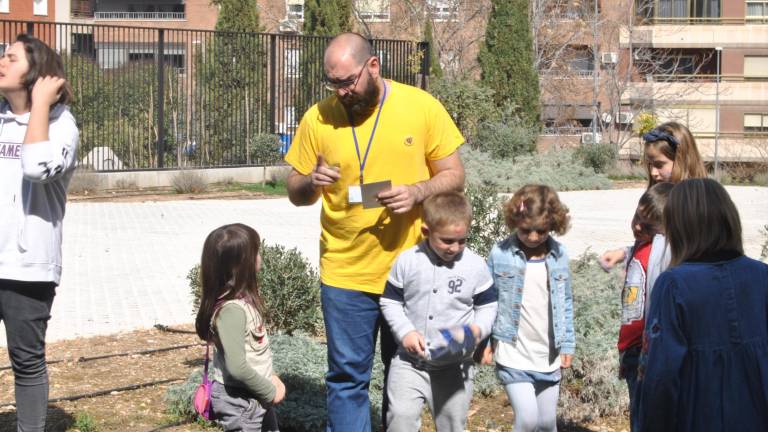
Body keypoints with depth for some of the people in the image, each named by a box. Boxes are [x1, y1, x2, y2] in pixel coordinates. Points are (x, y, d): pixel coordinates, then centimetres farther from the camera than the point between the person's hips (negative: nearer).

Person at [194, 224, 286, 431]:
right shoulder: (232, 309, -26)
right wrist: (270, 391, -19)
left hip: (255, 395, 10)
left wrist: (270, 377, 6)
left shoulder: (244, 297, 2)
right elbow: (237, 366, -30)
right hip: (239, 400, -10)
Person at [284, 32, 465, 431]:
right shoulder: (317, 118, -3)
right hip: (344, 274, 0)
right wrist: (313, 182, -18)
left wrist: (418, 192, -19)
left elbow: (454, 176, 1)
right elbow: (295, 192, 5)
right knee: (347, 377, 3)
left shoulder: (422, 106, -5)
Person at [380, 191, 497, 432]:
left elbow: (488, 306, 5)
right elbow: (390, 302, 3)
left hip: (455, 365, 0)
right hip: (410, 361, 0)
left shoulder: (476, 266, -5)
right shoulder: (407, 261, -6)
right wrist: (405, 332, -13)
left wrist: (478, 328, -16)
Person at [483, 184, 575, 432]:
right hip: (513, 356, -3)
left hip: (549, 357, 3)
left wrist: (568, 344, 7)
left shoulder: (559, 254, 0)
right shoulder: (500, 254, -9)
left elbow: (565, 302, 9)